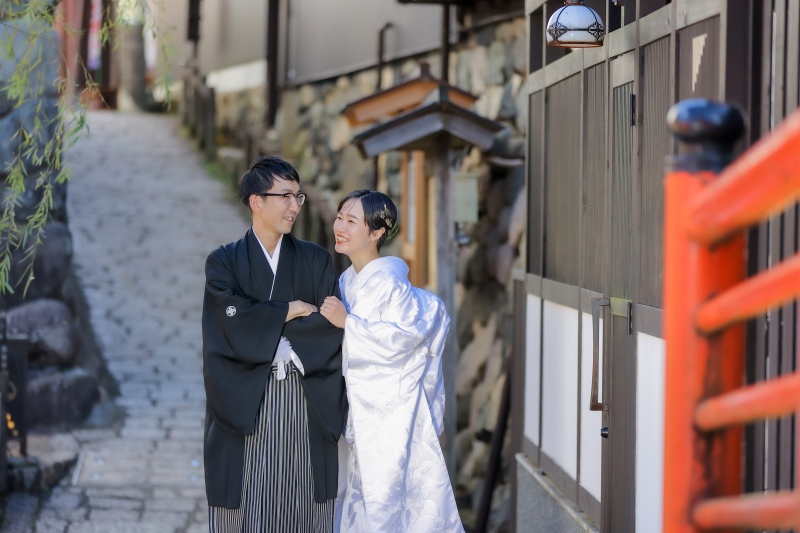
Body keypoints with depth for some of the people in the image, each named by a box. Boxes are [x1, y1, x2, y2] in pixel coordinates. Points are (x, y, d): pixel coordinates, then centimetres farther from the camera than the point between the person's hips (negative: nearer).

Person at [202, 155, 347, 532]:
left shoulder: (316, 261, 10)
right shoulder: (224, 262, 4)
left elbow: (331, 329, -3)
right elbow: (236, 321, -12)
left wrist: (267, 336, -8)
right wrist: (289, 312, -4)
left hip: (306, 408, 2)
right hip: (245, 406, -2)